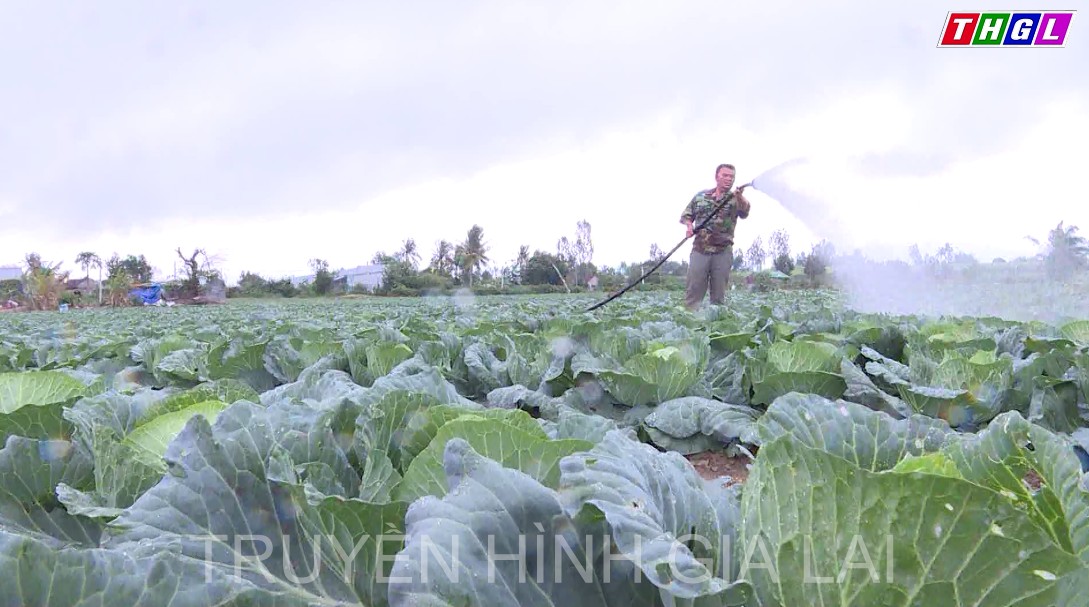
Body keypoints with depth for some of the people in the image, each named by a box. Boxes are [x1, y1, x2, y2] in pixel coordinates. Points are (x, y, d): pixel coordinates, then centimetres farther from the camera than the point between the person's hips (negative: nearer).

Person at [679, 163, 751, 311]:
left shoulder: (736, 199, 4)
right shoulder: (700, 196, 10)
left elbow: (744, 213, -17)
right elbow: (685, 215, 16)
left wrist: (740, 196, -38)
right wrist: (689, 225, -6)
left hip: (723, 252, 0)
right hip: (700, 250, 1)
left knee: (719, 294, 4)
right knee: (693, 290, -2)